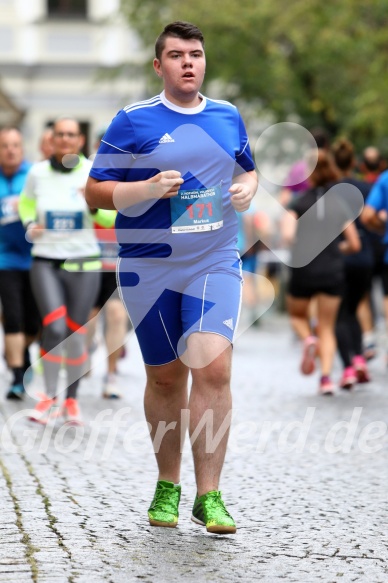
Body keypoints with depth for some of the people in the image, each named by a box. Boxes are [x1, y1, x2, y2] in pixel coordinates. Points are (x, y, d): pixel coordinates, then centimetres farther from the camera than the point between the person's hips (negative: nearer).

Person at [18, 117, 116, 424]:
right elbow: (27, 203, 19)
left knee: (75, 334, 2)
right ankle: (49, 397, -3)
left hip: (83, 263, 0)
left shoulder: (94, 172, -4)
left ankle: (72, 399, 20)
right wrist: (30, 225, -1)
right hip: (46, 262, 0)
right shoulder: (38, 172, 0)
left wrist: (94, 205, -21)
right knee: (55, 327, -17)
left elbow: (112, 217, -1)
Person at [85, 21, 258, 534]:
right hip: (149, 270, -1)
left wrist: (247, 188, 3)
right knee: (165, 377, 7)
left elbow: (247, 169, 26)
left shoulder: (228, 117, 9)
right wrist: (146, 189, -17)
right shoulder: (132, 121, -2)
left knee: (213, 367, -15)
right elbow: (95, 190, -1)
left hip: (215, 265, 1)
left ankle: (209, 496, -10)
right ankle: (168, 485, 26)